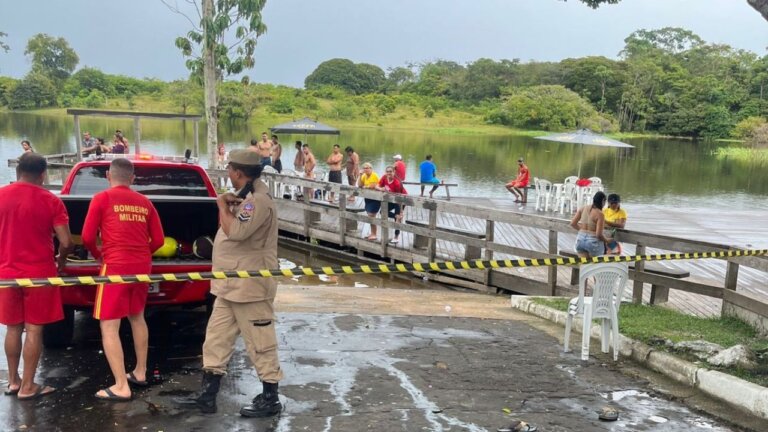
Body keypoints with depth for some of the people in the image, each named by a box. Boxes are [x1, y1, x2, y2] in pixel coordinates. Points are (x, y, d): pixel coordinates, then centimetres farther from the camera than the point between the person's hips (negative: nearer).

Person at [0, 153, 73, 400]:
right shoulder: (51, 201, -9)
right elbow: (66, 242, -12)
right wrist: (61, 261, 9)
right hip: (39, 273, -3)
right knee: (34, 330, 4)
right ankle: (27, 386, 9)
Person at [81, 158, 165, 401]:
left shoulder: (102, 198, -1)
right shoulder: (145, 203, 11)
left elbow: (87, 237, -5)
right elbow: (158, 240, 10)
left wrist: (98, 255, 14)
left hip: (115, 267, -5)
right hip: (142, 267, 6)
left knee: (109, 327, -2)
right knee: (136, 317, 24)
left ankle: (121, 387, -7)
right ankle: (140, 373, 32)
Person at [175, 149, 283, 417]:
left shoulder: (258, 200, -19)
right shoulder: (246, 197, 15)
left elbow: (236, 232, -29)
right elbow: (232, 229, 21)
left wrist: (223, 206, -13)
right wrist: (227, 205, 3)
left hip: (250, 286, -11)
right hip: (231, 284, 11)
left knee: (260, 343, -1)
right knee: (217, 337, 13)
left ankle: (270, 399, 10)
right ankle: (208, 394, 21)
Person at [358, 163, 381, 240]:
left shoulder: (374, 175, -16)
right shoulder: (364, 176, 9)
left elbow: (373, 186, -26)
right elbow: (359, 185, 4)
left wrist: (365, 187, -10)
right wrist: (360, 175, -5)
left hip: (375, 198, -9)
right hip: (368, 198, 9)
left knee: (372, 216, -9)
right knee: (370, 216, 13)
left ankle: (374, 235, -2)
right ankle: (372, 233, 22)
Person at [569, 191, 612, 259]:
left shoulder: (583, 208, 2)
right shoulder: (600, 214, -14)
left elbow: (572, 224, 4)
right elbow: (599, 234, -17)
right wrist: (607, 240, 2)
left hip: (580, 240, 5)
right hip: (593, 242, -5)